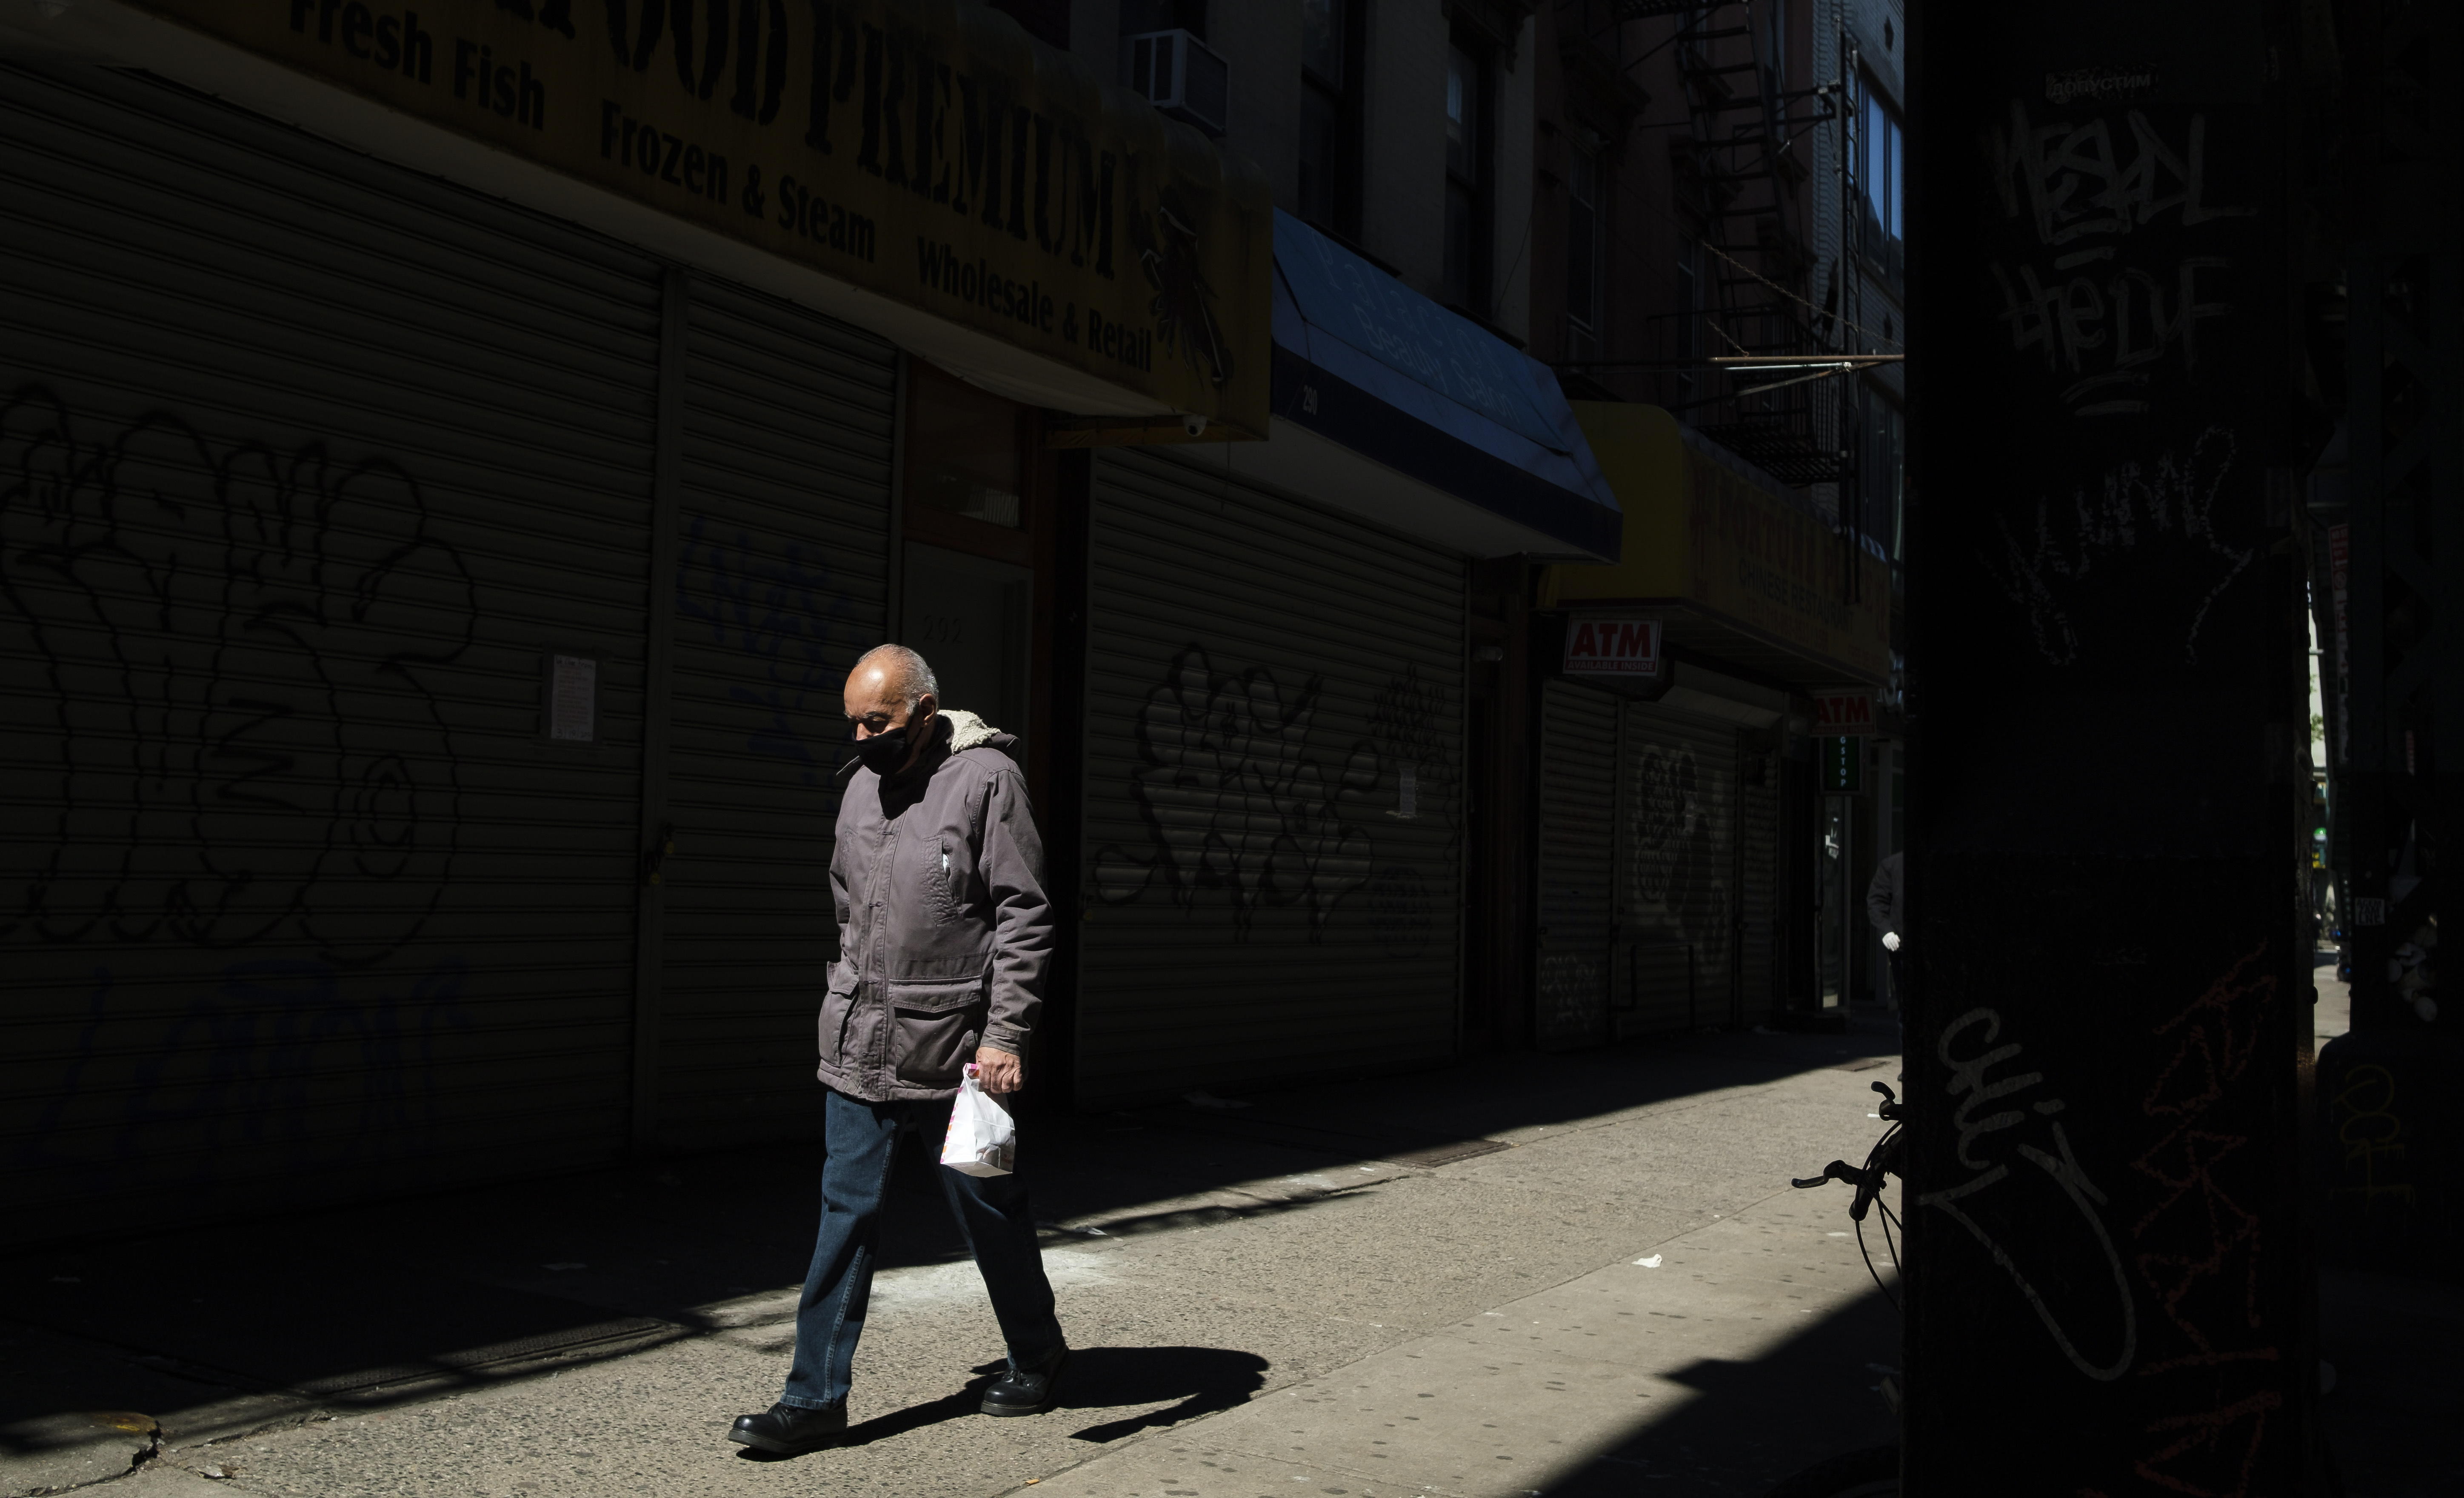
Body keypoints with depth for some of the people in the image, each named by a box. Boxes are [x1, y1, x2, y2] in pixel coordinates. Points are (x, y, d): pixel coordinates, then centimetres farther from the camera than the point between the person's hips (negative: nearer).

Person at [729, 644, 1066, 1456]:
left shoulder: (986, 778, -11)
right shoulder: (861, 784, 9)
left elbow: (1025, 918, -13)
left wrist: (1006, 1034, -18)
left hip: (953, 1051, -5)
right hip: (858, 1046, 5)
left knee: (988, 1211, 10)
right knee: (845, 1214, 4)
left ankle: (1035, 1354, 32)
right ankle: (816, 1395, 10)